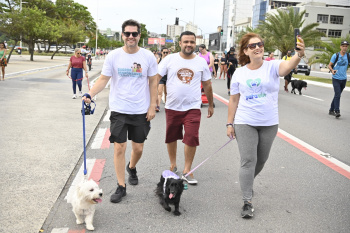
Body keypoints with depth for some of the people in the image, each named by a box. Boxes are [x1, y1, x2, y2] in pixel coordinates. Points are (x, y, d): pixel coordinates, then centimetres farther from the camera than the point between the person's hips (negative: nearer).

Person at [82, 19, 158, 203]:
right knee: (119, 148, -1)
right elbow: (103, 79, -1)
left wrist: (152, 106, 1)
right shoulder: (113, 56, -3)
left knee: (138, 148, 11)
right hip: (119, 110, -1)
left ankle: (131, 168, 45)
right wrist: (90, 94, -17)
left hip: (141, 111, 1)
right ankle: (121, 187, 13)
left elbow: (153, 82, 5)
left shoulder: (148, 56, 0)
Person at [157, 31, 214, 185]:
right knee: (171, 138, 12)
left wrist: (211, 105, 16)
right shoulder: (170, 59, -1)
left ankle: (187, 171, 9)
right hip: (172, 107, 1)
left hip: (192, 107, 0)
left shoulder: (201, 62, 4)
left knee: (192, 139, -7)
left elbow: (207, 84, 13)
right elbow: (156, 78, -1)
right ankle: (173, 166, 33)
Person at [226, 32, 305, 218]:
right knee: (248, 160, -8)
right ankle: (247, 202, -2)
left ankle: (248, 182, 45)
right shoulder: (239, 73, 0)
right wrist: (230, 123, 3)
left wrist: (299, 55, -53)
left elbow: (287, 66, -31)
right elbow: (234, 100, 6)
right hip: (245, 123, -1)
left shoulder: (272, 66, -7)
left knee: (261, 160, 16)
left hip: (269, 124, 1)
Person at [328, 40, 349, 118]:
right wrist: (332, 70, -23)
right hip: (336, 79, -4)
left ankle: (331, 110, 24)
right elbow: (329, 65, -3)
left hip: (343, 79, 4)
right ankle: (337, 111, -13)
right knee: (337, 95, -14)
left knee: (337, 95, 12)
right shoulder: (335, 55, -5)